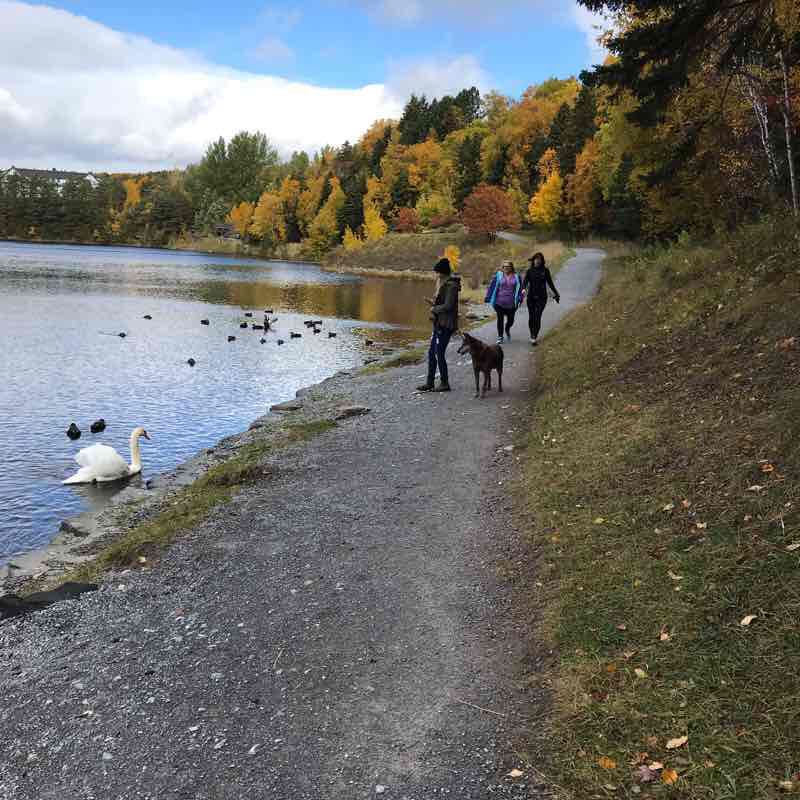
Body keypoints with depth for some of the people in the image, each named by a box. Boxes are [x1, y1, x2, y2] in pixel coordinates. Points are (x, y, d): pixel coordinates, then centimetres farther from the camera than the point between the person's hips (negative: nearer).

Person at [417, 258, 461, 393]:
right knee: (431, 353, 11)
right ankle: (429, 383, 18)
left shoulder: (451, 286, -17)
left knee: (439, 354, -3)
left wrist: (434, 309, -9)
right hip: (439, 324, 10)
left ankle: (445, 383, 9)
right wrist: (433, 302, 4)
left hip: (445, 325, -10)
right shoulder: (442, 284, 13)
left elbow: (448, 306, -22)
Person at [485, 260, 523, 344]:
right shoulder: (498, 275, 0)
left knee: (510, 320, 8)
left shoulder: (516, 277, 4)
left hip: (511, 304, 1)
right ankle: (500, 337, 14)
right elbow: (492, 287, 2)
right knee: (500, 319, 1)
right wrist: (488, 298, 0)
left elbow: (520, 289, 5)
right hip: (499, 303, -1)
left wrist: (519, 299, -5)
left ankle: (507, 330, 42)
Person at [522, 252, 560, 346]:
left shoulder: (545, 270, 3)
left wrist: (556, 294, 17)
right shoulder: (529, 271, 3)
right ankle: (533, 336, 25)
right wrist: (523, 289, -34)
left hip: (541, 298, -1)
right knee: (531, 317, 7)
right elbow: (525, 281, -12)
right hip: (531, 297, 1)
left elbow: (550, 283, 13)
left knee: (537, 317, -13)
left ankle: (534, 337, -16)